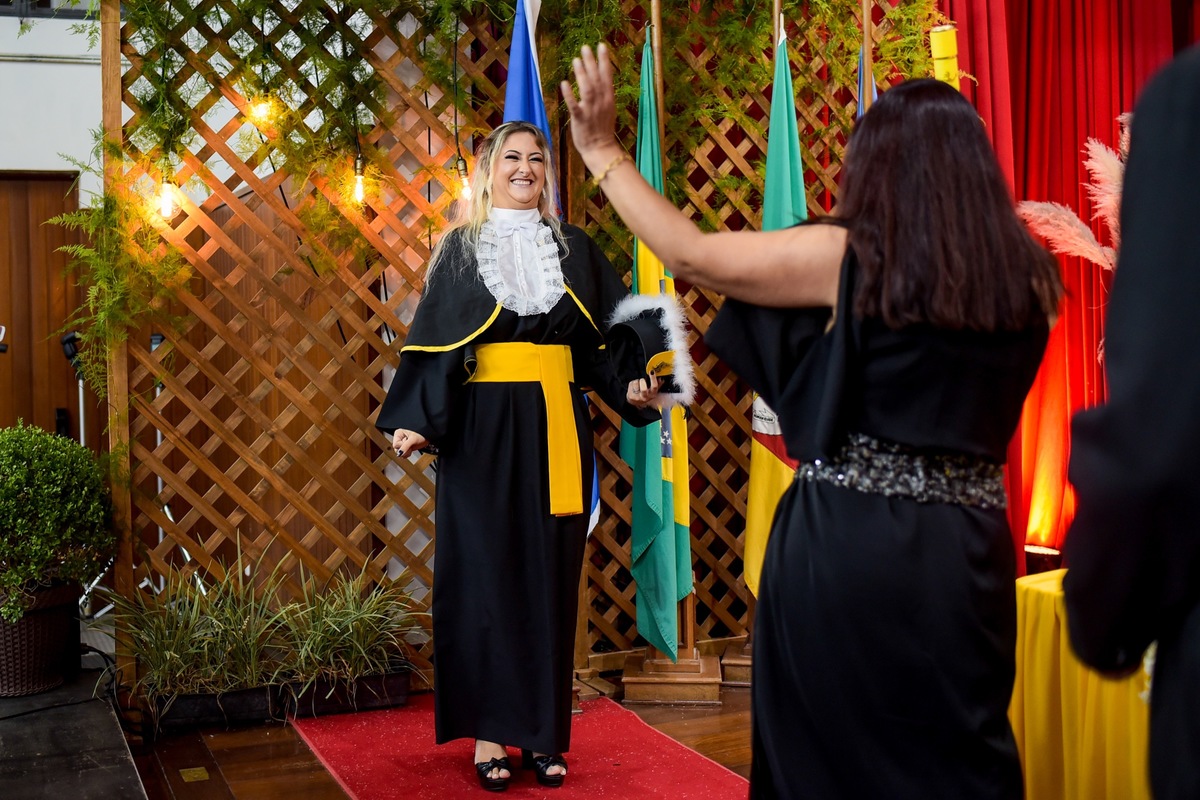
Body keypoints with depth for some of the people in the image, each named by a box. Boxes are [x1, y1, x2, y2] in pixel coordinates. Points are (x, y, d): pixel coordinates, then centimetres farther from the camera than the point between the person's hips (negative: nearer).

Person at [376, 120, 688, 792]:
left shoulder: (574, 249, 11)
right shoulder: (462, 249, 5)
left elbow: (604, 337, 8)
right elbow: (432, 342, 0)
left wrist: (631, 386, -10)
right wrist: (414, 421, -12)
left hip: (556, 428, 2)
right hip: (483, 427, -2)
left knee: (550, 574, 4)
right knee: (486, 573, -1)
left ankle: (543, 730, 13)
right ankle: (489, 731, 7)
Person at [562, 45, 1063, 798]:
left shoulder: (846, 257, -9)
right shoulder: (1026, 279, 2)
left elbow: (691, 254, -2)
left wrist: (605, 153, 10)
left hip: (844, 544, -3)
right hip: (965, 553, 4)